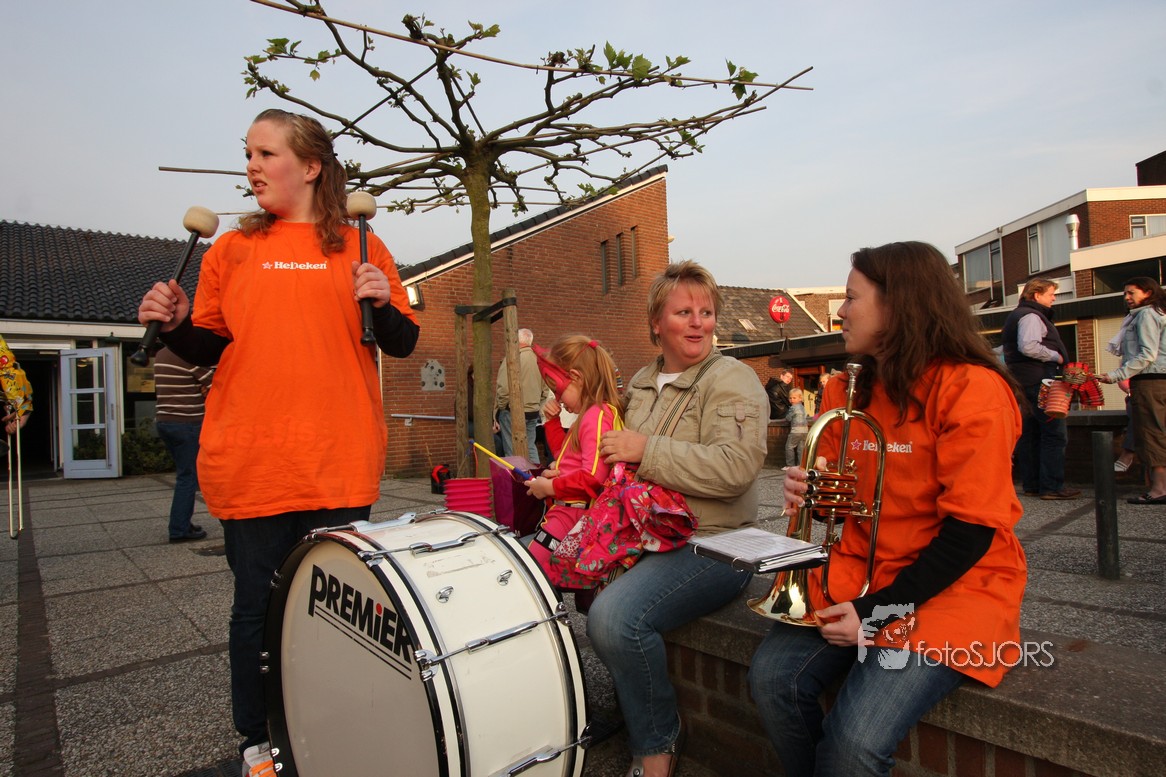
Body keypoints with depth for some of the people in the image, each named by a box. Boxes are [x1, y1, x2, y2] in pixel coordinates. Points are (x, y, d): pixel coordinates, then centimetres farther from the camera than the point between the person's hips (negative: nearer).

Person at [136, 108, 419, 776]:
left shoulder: (359, 246, 6)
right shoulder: (232, 250, 11)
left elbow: (403, 344, 5)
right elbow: (209, 348, 14)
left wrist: (381, 303, -14)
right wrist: (176, 324, -6)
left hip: (340, 465, -1)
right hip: (249, 464, 1)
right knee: (257, 607, 9)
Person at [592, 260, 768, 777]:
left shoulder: (731, 380, -8)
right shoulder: (641, 383, 16)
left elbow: (736, 467, -25)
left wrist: (646, 451, -20)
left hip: (711, 545, -8)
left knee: (615, 616, -29)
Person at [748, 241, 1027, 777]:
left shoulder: (971, 389, -13)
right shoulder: (847, 391, 9)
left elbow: (971, 528, -15)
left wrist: (879, 611, -19)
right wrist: (810, 493, -8)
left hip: (952, 588, -5)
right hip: (862, 573, 6)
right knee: (774, 676, -16)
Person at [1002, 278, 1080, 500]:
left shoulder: (1016, 316, 21)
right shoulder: (1031, 316, -11)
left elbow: (1014, 347, 27)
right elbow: (1028, 346, -28)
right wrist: (1056, 356, -15)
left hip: (1024, 382, 11)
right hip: (1039, 382, -11)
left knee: (1030, 435, 11)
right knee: (1055, 433, -8)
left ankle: (1031, 484, 14)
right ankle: (1052, 486, -8)